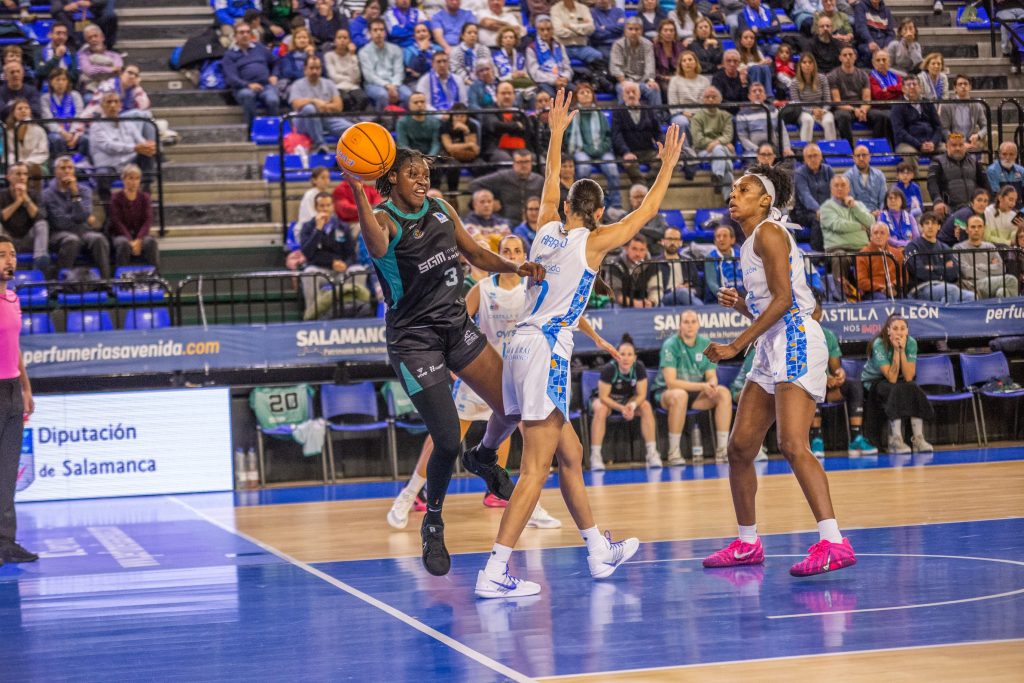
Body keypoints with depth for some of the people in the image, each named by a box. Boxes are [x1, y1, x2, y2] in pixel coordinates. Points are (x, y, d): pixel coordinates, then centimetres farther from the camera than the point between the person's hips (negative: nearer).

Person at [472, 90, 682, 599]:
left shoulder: (548, 229, 12)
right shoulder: (593, 242, -3)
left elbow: (550, 186, 31)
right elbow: (644, 214, 9)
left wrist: (557, 132, 41)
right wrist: (667, 165, 21)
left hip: (523, 347, 8)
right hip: (547, 352, -8)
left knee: (570, 454, 18)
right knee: (536, 469, -10)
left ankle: (599, 551, 28)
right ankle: (495, 572, -17)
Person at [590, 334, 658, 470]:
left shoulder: (639, 368, -20)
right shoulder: (609, 369, -30)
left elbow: (641, 395, -12)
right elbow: (603, 397, -25)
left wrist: (632, 405, -34)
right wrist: (622, 408, -38)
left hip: (628, 400, 3)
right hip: (605, 400, -3)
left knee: (646, 406, -23)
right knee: (600, 408, -36)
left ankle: (652, 452, -19)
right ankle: (595, 456, -35)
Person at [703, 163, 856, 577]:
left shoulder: (769, 233, -8)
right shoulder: (750, 243, 20)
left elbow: (783, 300, -18)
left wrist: (737, 345, -18)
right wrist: (739, 305, 9)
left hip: (796, 342, -10)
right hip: (772, 350, 10)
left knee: (792, 445, -21)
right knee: (740, 447, 9)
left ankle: (833, 543, -25)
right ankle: (747, 544, 20)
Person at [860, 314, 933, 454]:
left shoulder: (911, 343, -14)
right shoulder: (879, 345, -24)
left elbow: (908, 377, -22)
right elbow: (892, 378, -28)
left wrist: (902, 350, -29)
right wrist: (896, 350, -32)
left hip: (898, 381, 4)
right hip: (873, 381, -4)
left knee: (914, 389, -26)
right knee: (897, 390, -33)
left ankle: (918, 438, -27)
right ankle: (895, 440, -36)